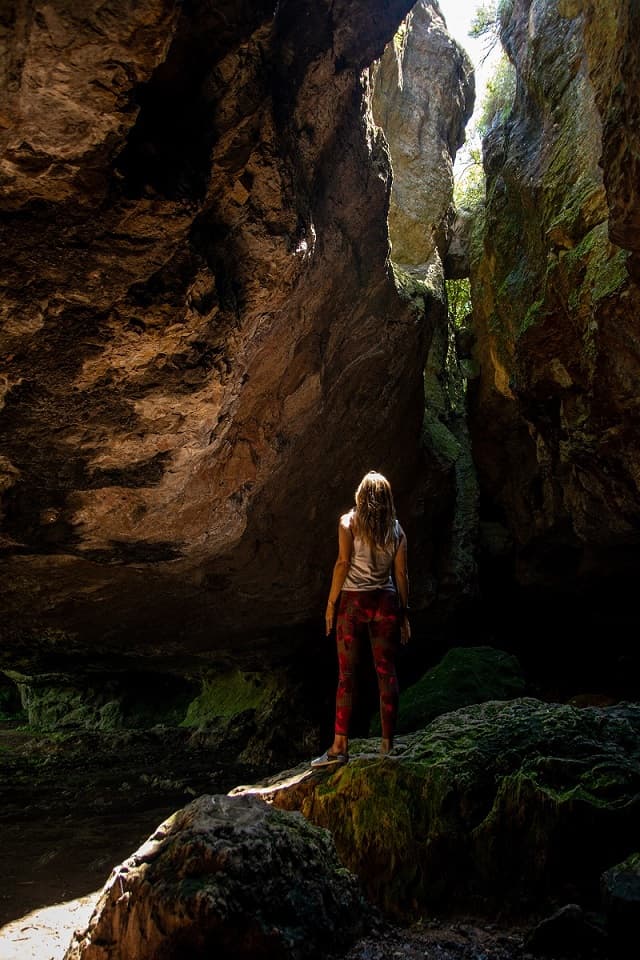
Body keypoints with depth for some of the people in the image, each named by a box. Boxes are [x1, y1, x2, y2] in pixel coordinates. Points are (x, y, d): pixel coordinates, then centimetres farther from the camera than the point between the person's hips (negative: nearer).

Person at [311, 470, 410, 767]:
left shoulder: (348, 522, -1)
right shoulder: (397, 530, 8)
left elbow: (343, 562, -9)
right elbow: (401, 574, 6)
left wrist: (331, 602, -4)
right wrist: (403, 613, 11)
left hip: (354, 601, -2)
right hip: (387, 602, 3)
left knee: (346, 675, 0)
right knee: (386, 674, 7)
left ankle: (340, 746, 0)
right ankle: (388, 744, 10)